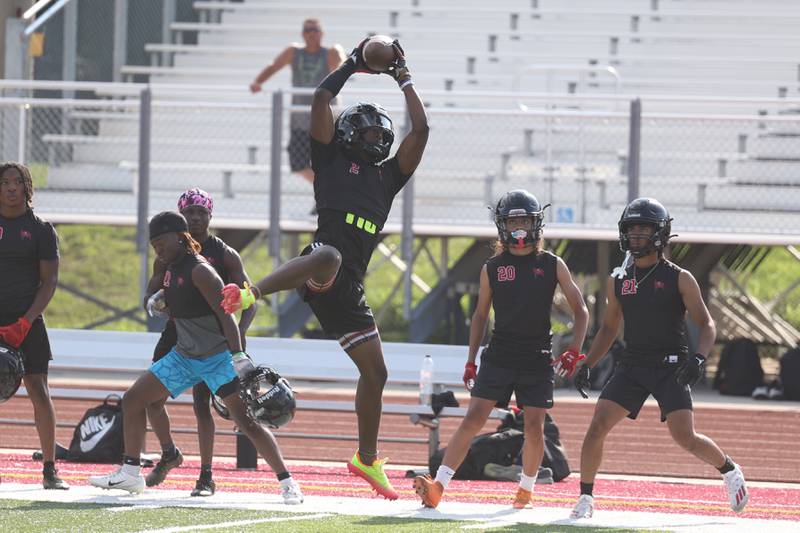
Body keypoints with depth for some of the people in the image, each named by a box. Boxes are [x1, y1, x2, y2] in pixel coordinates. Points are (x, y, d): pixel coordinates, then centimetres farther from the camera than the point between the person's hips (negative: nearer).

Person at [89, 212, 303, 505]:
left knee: (246, 422, -14)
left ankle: (287, 481, -10)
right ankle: (130, 474, 15)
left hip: (218, 357, -9)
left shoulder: (199, 271, -18)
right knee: (132, 400, 7)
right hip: (184, 356, 9)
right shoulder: (171, 269, 8)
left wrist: (239, 357, -29)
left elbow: (225, 315, -23)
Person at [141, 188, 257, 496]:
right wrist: (154, 301, -14)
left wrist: (240, 332, -21)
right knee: (151, 398, -2)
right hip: (176, 333, 4)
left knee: (201, 404, -11)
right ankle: (169, 454, 23)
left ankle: (206, 477, -3)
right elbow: (150, 296, 12)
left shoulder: (225, 255, -2)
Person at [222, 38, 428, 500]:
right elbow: (321, 99, 4)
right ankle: (249, 294, -61)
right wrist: (353, 65, 15)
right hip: (324, 264, -6)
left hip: (349, 287, 6)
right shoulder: (332, 159, 13)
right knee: (329, 255, -45)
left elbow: (421, 130, 20)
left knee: (375, 372, 11)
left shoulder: (388, 175, 25)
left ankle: (367, 458, 24)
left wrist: (404, 79, 24)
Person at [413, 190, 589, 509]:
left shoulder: (552, 265, 4)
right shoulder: (492, 268, 7)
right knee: (473, 420, -9)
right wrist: (471, 361, 12)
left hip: (537, 361, 0)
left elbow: (580, 311, 7)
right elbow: (480, 315, 16)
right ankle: (437, 487, -14)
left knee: (534, 427, -3)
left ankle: (527, 489, 20)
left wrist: (574, 351, -6)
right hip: (499, 358, 0)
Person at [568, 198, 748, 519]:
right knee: (597, 425, -11)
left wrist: (699, 358, -22)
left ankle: (730, 471, 16)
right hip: (632, 366, 4)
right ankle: (585, 499, -2)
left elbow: (706, 325, -3)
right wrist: (587, 365, 10)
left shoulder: (679, 279, -2)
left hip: (671, 368, -4)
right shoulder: (618, 281, 10)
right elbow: (609, 328, 21)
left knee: (685, 438, -12)